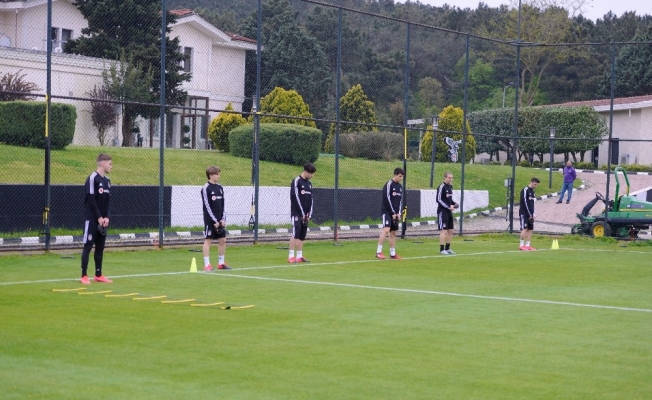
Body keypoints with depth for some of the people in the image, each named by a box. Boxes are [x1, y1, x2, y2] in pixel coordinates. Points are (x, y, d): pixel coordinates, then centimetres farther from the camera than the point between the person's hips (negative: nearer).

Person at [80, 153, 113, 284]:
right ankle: (84, 276, -3)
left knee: (100, 247, 9)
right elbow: (91, 200, -15)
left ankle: (98, 275, 16)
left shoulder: (107, 180, 12)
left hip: (102, 219, 7)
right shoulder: (92, 178, -11)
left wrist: (106, 217, 0)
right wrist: (99, 217, -14)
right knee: (88, 246, -5)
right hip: (91, 218, -7)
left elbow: (108, 201, 13)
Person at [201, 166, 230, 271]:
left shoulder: (220, 187, 11)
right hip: (210, 220, -7)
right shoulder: (206, 188, -10)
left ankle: (221, 263, 18)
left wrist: (223, 219, 1)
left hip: (219, 220, 7)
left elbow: (222, 204, 12)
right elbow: (207, 206, -13)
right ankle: (207, 265, -4)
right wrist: (214, 221, -15)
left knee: (223, 240, 7)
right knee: (208, 240, -5)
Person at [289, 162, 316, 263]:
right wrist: (302, 213, -13)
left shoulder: (309, 184, 15)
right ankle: (291, 256, -16)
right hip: (296, 213, -7)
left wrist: (309, 214, 4)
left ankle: (299, 256, 8)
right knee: (296, 233, -14)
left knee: (302, 235, 5)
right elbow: (295, 198, -13)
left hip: (305, 214, 7)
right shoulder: (296, 181, -8)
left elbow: (311, 199, 16)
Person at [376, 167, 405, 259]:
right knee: (386, 229, -21)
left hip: (395, 213, 8)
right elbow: (387, 199, -15)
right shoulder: (389, 184, -10)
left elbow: (400, 200, 16)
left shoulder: (400, 186, 14)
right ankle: (378, 252, -19)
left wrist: (398, 213, 4)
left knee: (393, 232, 8)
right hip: (387, 211, -8)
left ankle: (392, 253, 14)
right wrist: (393, 213, -14)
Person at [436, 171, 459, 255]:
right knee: (444, 230, -9)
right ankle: (442, 249, -5)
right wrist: (449, 206, -20)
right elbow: (439, 200, -16)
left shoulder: (450, 186, 13)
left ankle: (447, 248, 20)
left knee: (450, 231, 10)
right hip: (442, 211, -8)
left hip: (449, 212, 8)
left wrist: (454, 204, 5)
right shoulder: (442, 187, -13)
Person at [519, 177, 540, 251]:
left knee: (530, 229, 4)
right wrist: (529, 214, -15)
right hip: (524, 213, -8)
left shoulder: (532, 191, 17)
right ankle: (522, 245, -11)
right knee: (524, 228, -12)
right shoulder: (525, 190, -10)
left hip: (530, 214, 8)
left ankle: (527, 245, 6)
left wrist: (532, 214, 9)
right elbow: (525, 203, -15)